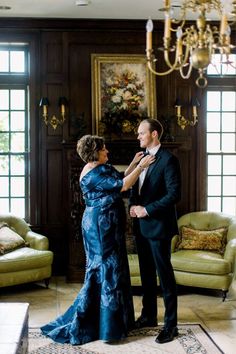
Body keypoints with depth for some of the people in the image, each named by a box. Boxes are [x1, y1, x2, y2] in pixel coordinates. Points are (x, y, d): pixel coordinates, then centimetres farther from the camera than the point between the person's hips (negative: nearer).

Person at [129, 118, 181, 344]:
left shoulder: (168, 159, -12)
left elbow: (174, 194, -18)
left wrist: (146, 210, -17)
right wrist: (132, 205, 1)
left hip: (158, 225, -8)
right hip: (141, 225, 8)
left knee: (164, 275, -1)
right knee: (146, 273, 16)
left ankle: (170, 325, 8)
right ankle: (148, 316, 29)